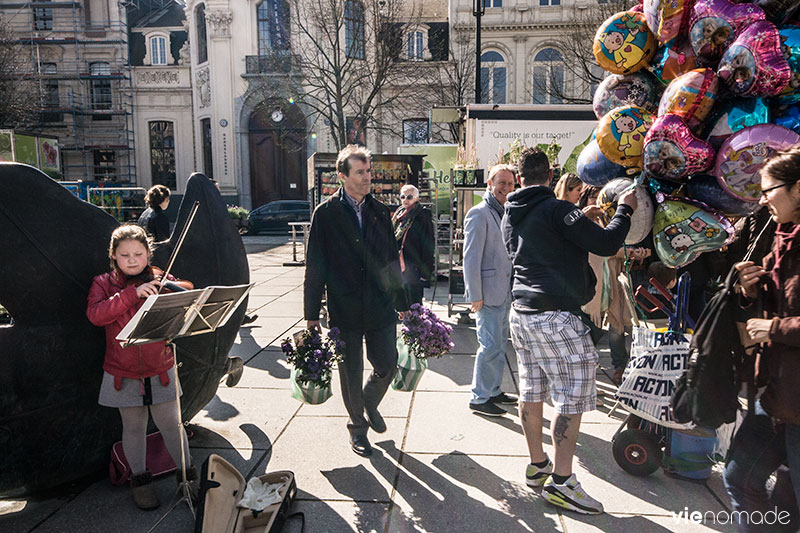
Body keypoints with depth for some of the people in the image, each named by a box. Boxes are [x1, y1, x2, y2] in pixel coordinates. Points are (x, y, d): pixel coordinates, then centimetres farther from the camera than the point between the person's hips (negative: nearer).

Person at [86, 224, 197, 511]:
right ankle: (140, 479, 34)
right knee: (134, 427, 13)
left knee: (170, 423, 7)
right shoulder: (104, 283, -2)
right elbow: (95, 314, -20)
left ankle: (188, 473, 26)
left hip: (159, 369, 0)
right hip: (123, 373, 0)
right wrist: (132, 293, -29)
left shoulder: (161, 282, -2)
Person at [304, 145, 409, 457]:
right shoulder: (326, 213, -4)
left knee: (387, 365, 6)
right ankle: (358, 426, 32)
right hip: (344, 310, -3)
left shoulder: (380, 212, 8)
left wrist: (402, 302, 13)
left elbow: (392, 261, 13)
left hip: (381, 306, 3)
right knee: (351, 374, 8)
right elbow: (315, 267, -4)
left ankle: (370, 404, 38)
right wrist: (312, 314, -5)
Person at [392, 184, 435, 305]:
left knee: (413, 303, -1)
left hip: (413, 268, -7)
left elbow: (428, 245, -12)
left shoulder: (422, 217, -9)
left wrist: (425, 271, -15)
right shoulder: (398, 215, 13)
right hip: (398, 268, 7)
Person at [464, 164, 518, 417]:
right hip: (488, 292, -9)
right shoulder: (479, 214, -12)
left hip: (504, 291, 9)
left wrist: (511, 290, 17)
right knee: (490, 346, -5)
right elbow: (471, 258, -16)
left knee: (499, 344, 16)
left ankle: (494, 391, 29)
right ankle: (479, 398, 8)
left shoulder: (504, 213, 16)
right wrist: (475, 295, -19)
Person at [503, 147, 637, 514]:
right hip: (557, 316, -8)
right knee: (571, 398, 0)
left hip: (522, 313, 8)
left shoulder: (511, 215, 12)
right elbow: (606, 244, -14)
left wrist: (581, 219, 26)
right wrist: (624, 209, 1)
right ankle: (561, 482, 5)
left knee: (531, 392, 14)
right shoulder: (556, 209, -12)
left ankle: (537, 465, 27)